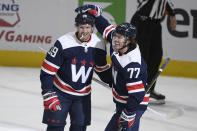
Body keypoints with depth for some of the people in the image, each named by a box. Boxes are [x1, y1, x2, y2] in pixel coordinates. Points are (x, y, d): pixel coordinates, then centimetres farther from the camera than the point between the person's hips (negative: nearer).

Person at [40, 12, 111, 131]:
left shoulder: (99, 45, -6)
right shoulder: (63, 43, -21)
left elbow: (102, 69, 13)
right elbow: (47, 71, -16)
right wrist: (48, 95, -19)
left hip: (83, 94, 4)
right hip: (61, 91, -4)